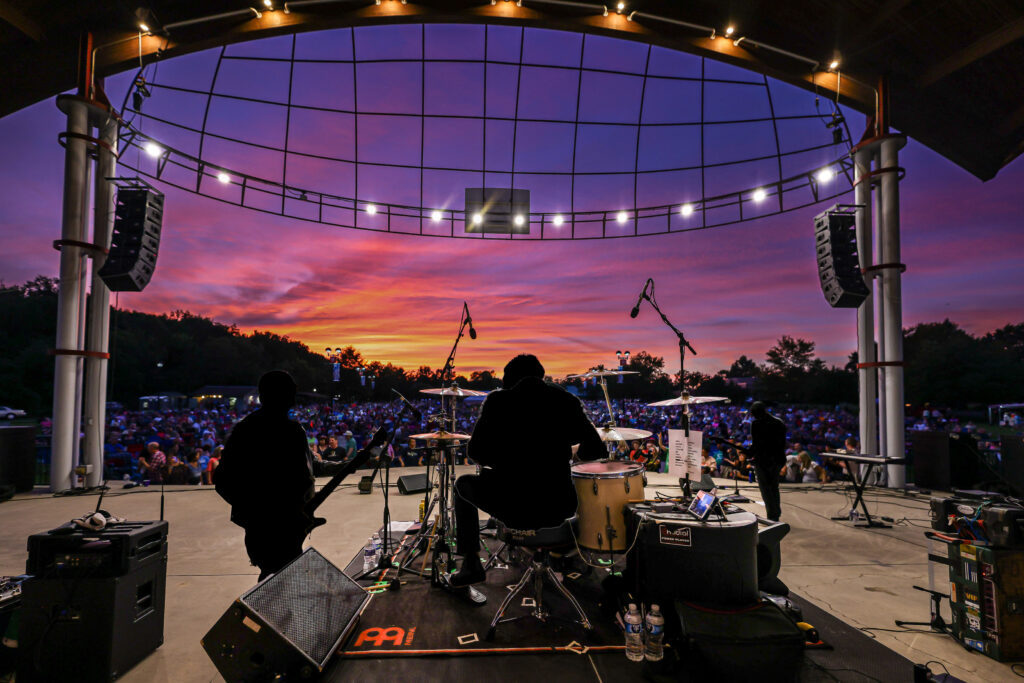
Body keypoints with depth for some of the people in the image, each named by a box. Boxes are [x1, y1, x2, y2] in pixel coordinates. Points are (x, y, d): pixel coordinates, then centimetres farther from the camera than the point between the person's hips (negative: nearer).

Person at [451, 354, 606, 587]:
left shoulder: (498, 400, -3)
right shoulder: (566, 399, 1)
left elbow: (476, 452, -2)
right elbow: (596, 451, 1)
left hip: (514, 507, -2)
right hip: (558, 509, 3)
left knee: (463, 484, 28)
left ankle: (471, 565, 28)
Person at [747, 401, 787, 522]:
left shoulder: (757, 424, -14)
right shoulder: (780, 423, 6)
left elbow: (756, 444, -16)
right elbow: (783, 443, 9)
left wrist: (749, 454, 0)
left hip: (762, 461, -7)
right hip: (777, 460, 7)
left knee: (765, 489, 2)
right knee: (774, 488, 19)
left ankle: (772, 517, 1)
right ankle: (776, 516, 27)